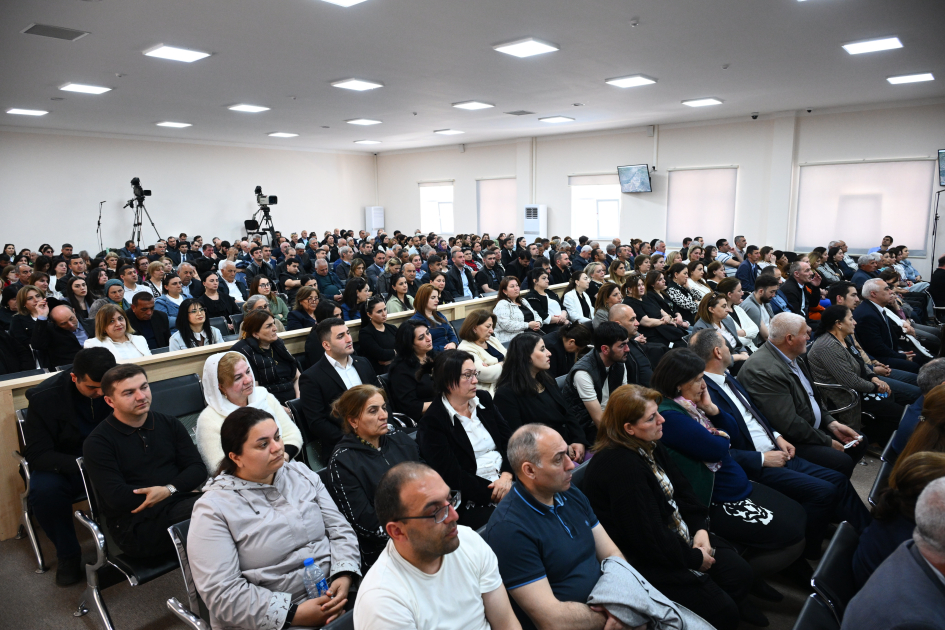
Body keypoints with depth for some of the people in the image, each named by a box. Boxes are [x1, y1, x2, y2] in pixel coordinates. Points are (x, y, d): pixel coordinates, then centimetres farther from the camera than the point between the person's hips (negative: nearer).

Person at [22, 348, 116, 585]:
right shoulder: (44, 397, -17)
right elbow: (36, 454, -16)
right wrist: (80, 465, -34)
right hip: (63, 466, 0)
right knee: (44, 490, -33)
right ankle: (68, 556, -8)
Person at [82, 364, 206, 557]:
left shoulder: (170, 424, 16)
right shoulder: (98, 442, 3)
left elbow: (197, 469, 10)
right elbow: (116, 498, -8)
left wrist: (169, 490, -11)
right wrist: (179, 489, -8)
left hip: (182, 505, 5)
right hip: (136, 523, -4)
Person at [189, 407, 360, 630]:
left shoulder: (300, 473, 7)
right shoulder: (213, 509, -7)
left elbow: (340, 529, 6)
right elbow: (221, 593, -12)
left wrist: (344, 577, -12)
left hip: (334, 593, 5)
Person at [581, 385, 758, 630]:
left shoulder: (650, 446, 2)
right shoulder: (619, 467, -29)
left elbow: (682, 489, 9)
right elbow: (648, 537, -26)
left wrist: (700, 528, -7)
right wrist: (695, 558, -13)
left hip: (680, 536, 9)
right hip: (648, 562, -9)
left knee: (742, 574, 4)